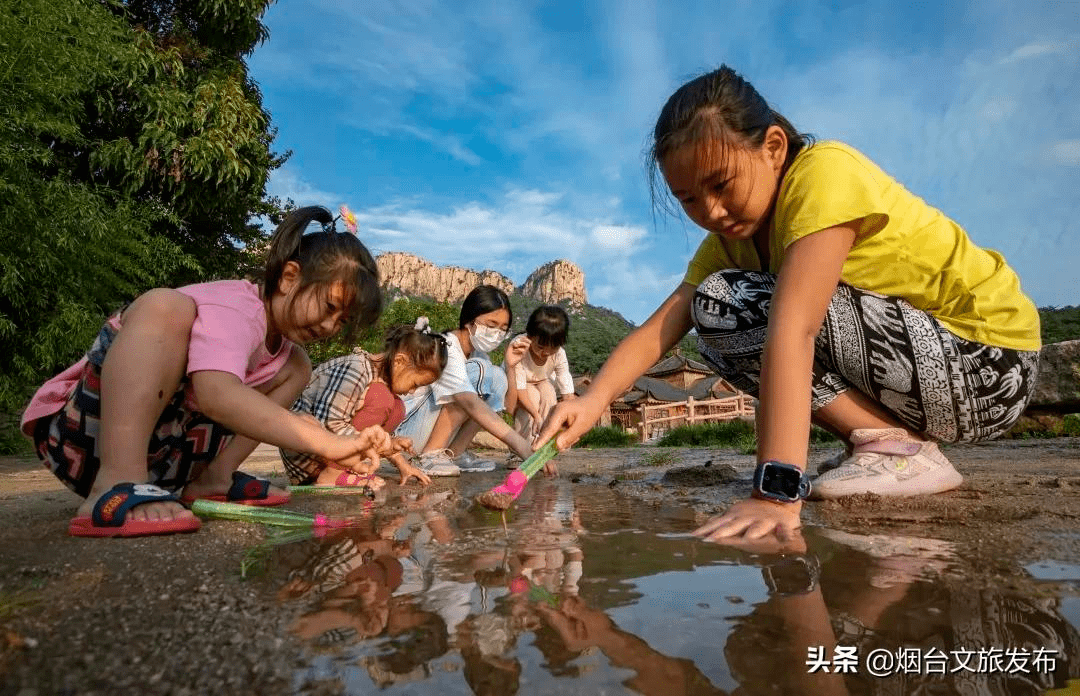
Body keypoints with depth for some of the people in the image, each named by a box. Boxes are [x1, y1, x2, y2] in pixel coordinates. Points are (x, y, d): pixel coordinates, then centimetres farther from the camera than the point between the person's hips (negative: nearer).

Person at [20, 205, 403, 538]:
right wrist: (330, 445, -48)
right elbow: (216, 394, -44)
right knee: (165, 305, -32)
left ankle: (214, 476, -6)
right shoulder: (234, 309, -24)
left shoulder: (275, 327, 3)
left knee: (296, 366, 6)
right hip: (83, 435, -8)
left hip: (160, 453, 8)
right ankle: (117, 486, -40)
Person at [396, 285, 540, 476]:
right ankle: (430, 455, -18)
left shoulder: (476, 351, 5)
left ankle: (455, 453, -2)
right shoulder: (445, 350, -23)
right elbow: (472, 405, -38)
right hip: (405, 430, -8)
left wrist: (510, 366, -14)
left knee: (497, 378, -5)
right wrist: (525, 449, -44)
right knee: (477, 372, -23)